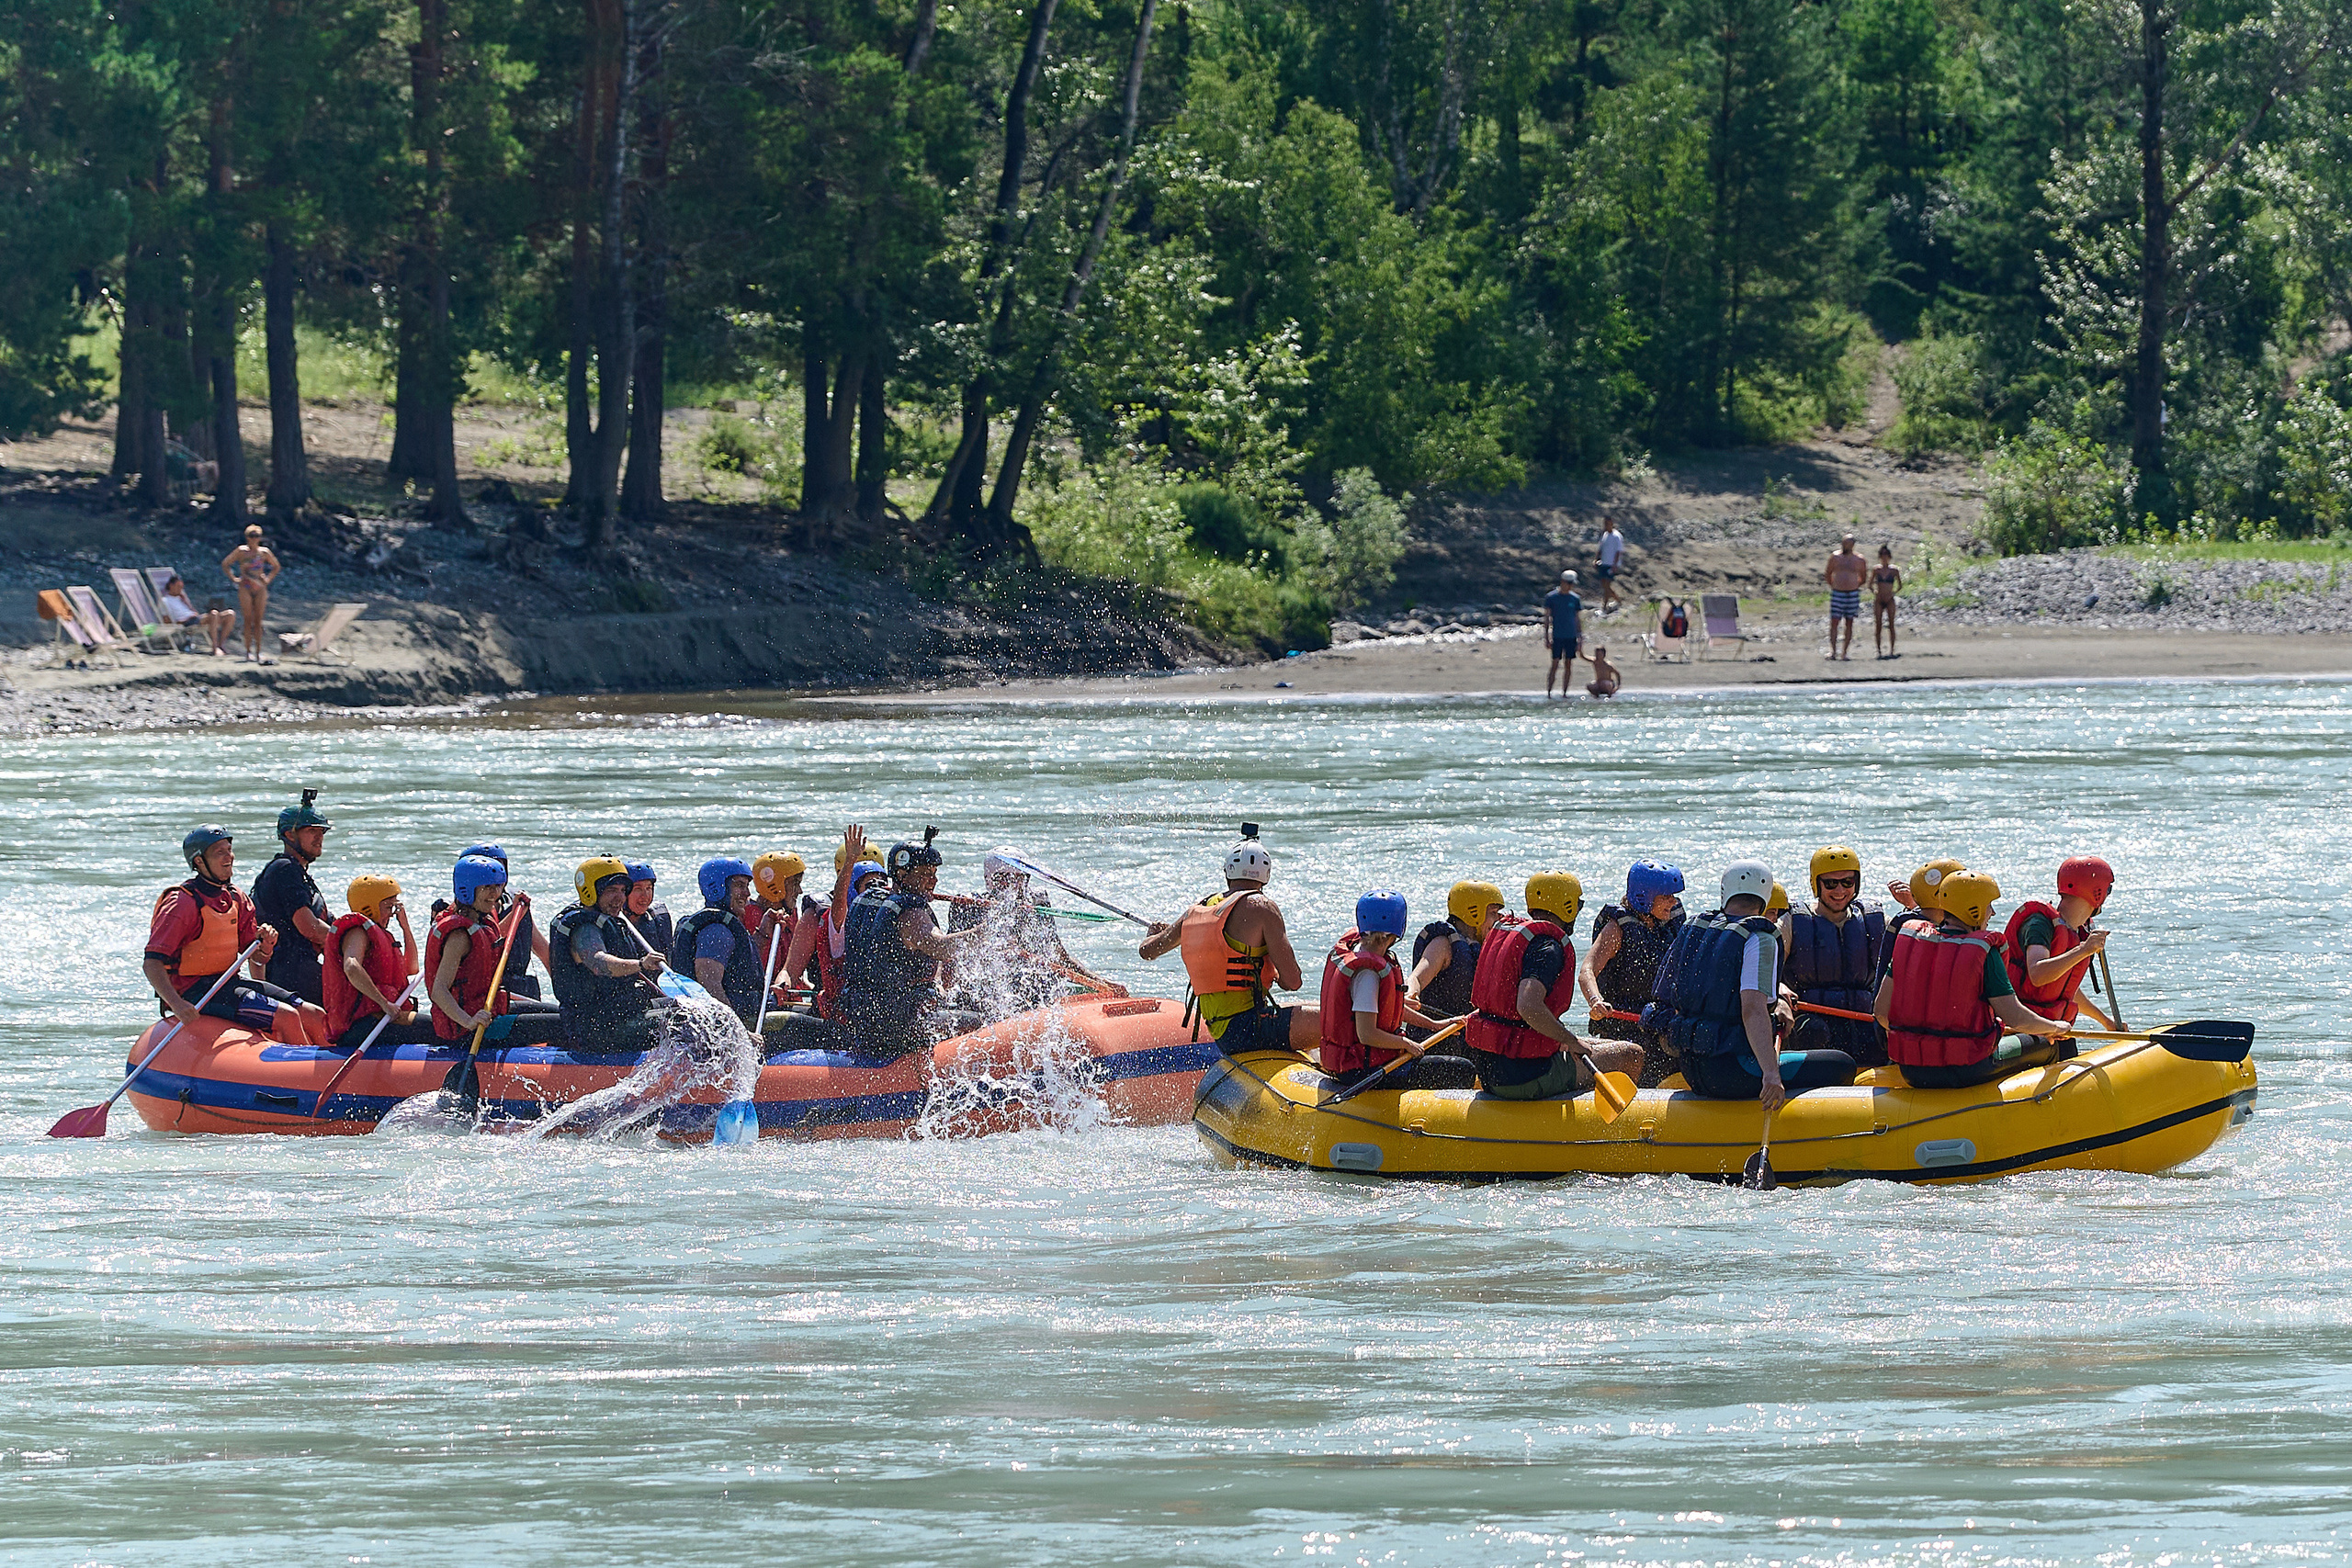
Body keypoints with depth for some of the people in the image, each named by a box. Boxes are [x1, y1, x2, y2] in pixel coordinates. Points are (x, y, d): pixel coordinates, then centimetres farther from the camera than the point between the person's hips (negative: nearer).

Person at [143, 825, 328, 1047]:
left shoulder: (237, 899, 12)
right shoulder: (184, 902, -13)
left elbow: (252, 952, 17)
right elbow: (152, 963, -19)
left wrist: (264, 946, -8)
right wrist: (176, 1004, -34)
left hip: (227, 984, 8)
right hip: (195, 992, -8)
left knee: (315, 1017, -3)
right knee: (286, 1017, -21)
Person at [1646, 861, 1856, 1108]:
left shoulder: (1690, 930, 10)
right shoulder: (1759, 941, -12)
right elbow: (1753, 1010, -26)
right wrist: (1771, 1074, -34)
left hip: (1692, 1075, 8)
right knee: (1843, 1067, -5)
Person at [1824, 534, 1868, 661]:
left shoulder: (1859, 560, 1)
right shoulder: (1835, 557, 1)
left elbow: (1863, 577, 14)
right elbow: (1828, 574, 12)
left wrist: (1856, 587, 11)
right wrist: (1833, 586, 9)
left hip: (1852, 594, 0)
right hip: (1837, 593, 0)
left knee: (1849, 624, 4)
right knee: (1834, 623, -7)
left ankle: (1845, 653, 8)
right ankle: (1833, 652, -4)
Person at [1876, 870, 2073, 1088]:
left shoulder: (1909, 941, 0)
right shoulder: (1984, 953, -14)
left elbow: (1881, 1011, 2)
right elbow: (2015, 1017, -15)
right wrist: (2055, 1028, 5)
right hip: (1966, 1073, -6)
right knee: (2048, 1048, 18)